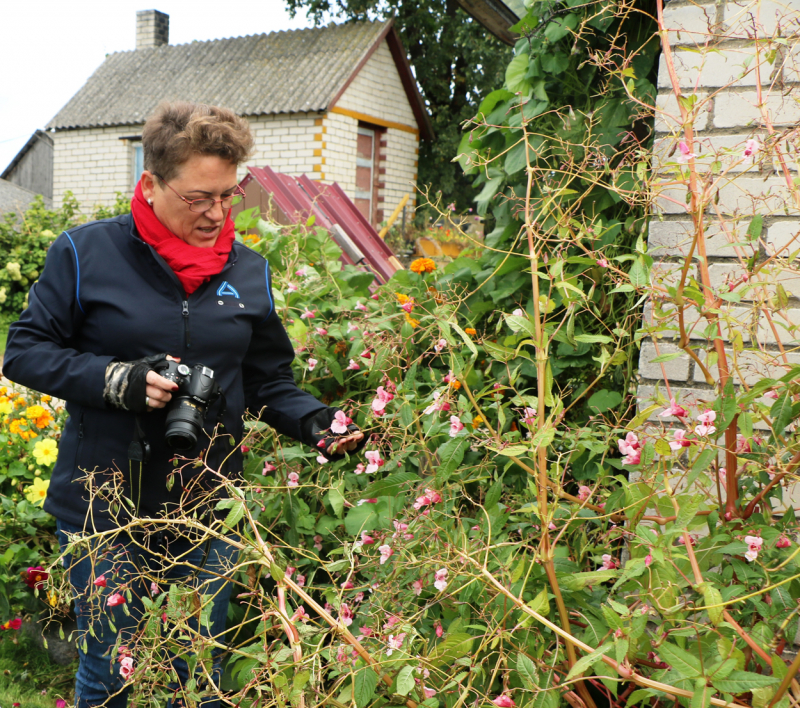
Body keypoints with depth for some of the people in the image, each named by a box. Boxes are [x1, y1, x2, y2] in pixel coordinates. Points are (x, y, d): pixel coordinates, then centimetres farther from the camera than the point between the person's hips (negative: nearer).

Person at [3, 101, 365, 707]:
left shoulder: (250, 271, 5)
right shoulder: (86, 253, -5)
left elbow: (268, 382, 9)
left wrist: (317, 423, -9)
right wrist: (119, 379, -18)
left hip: (209, 513, 3)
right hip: (106, 506, -3)